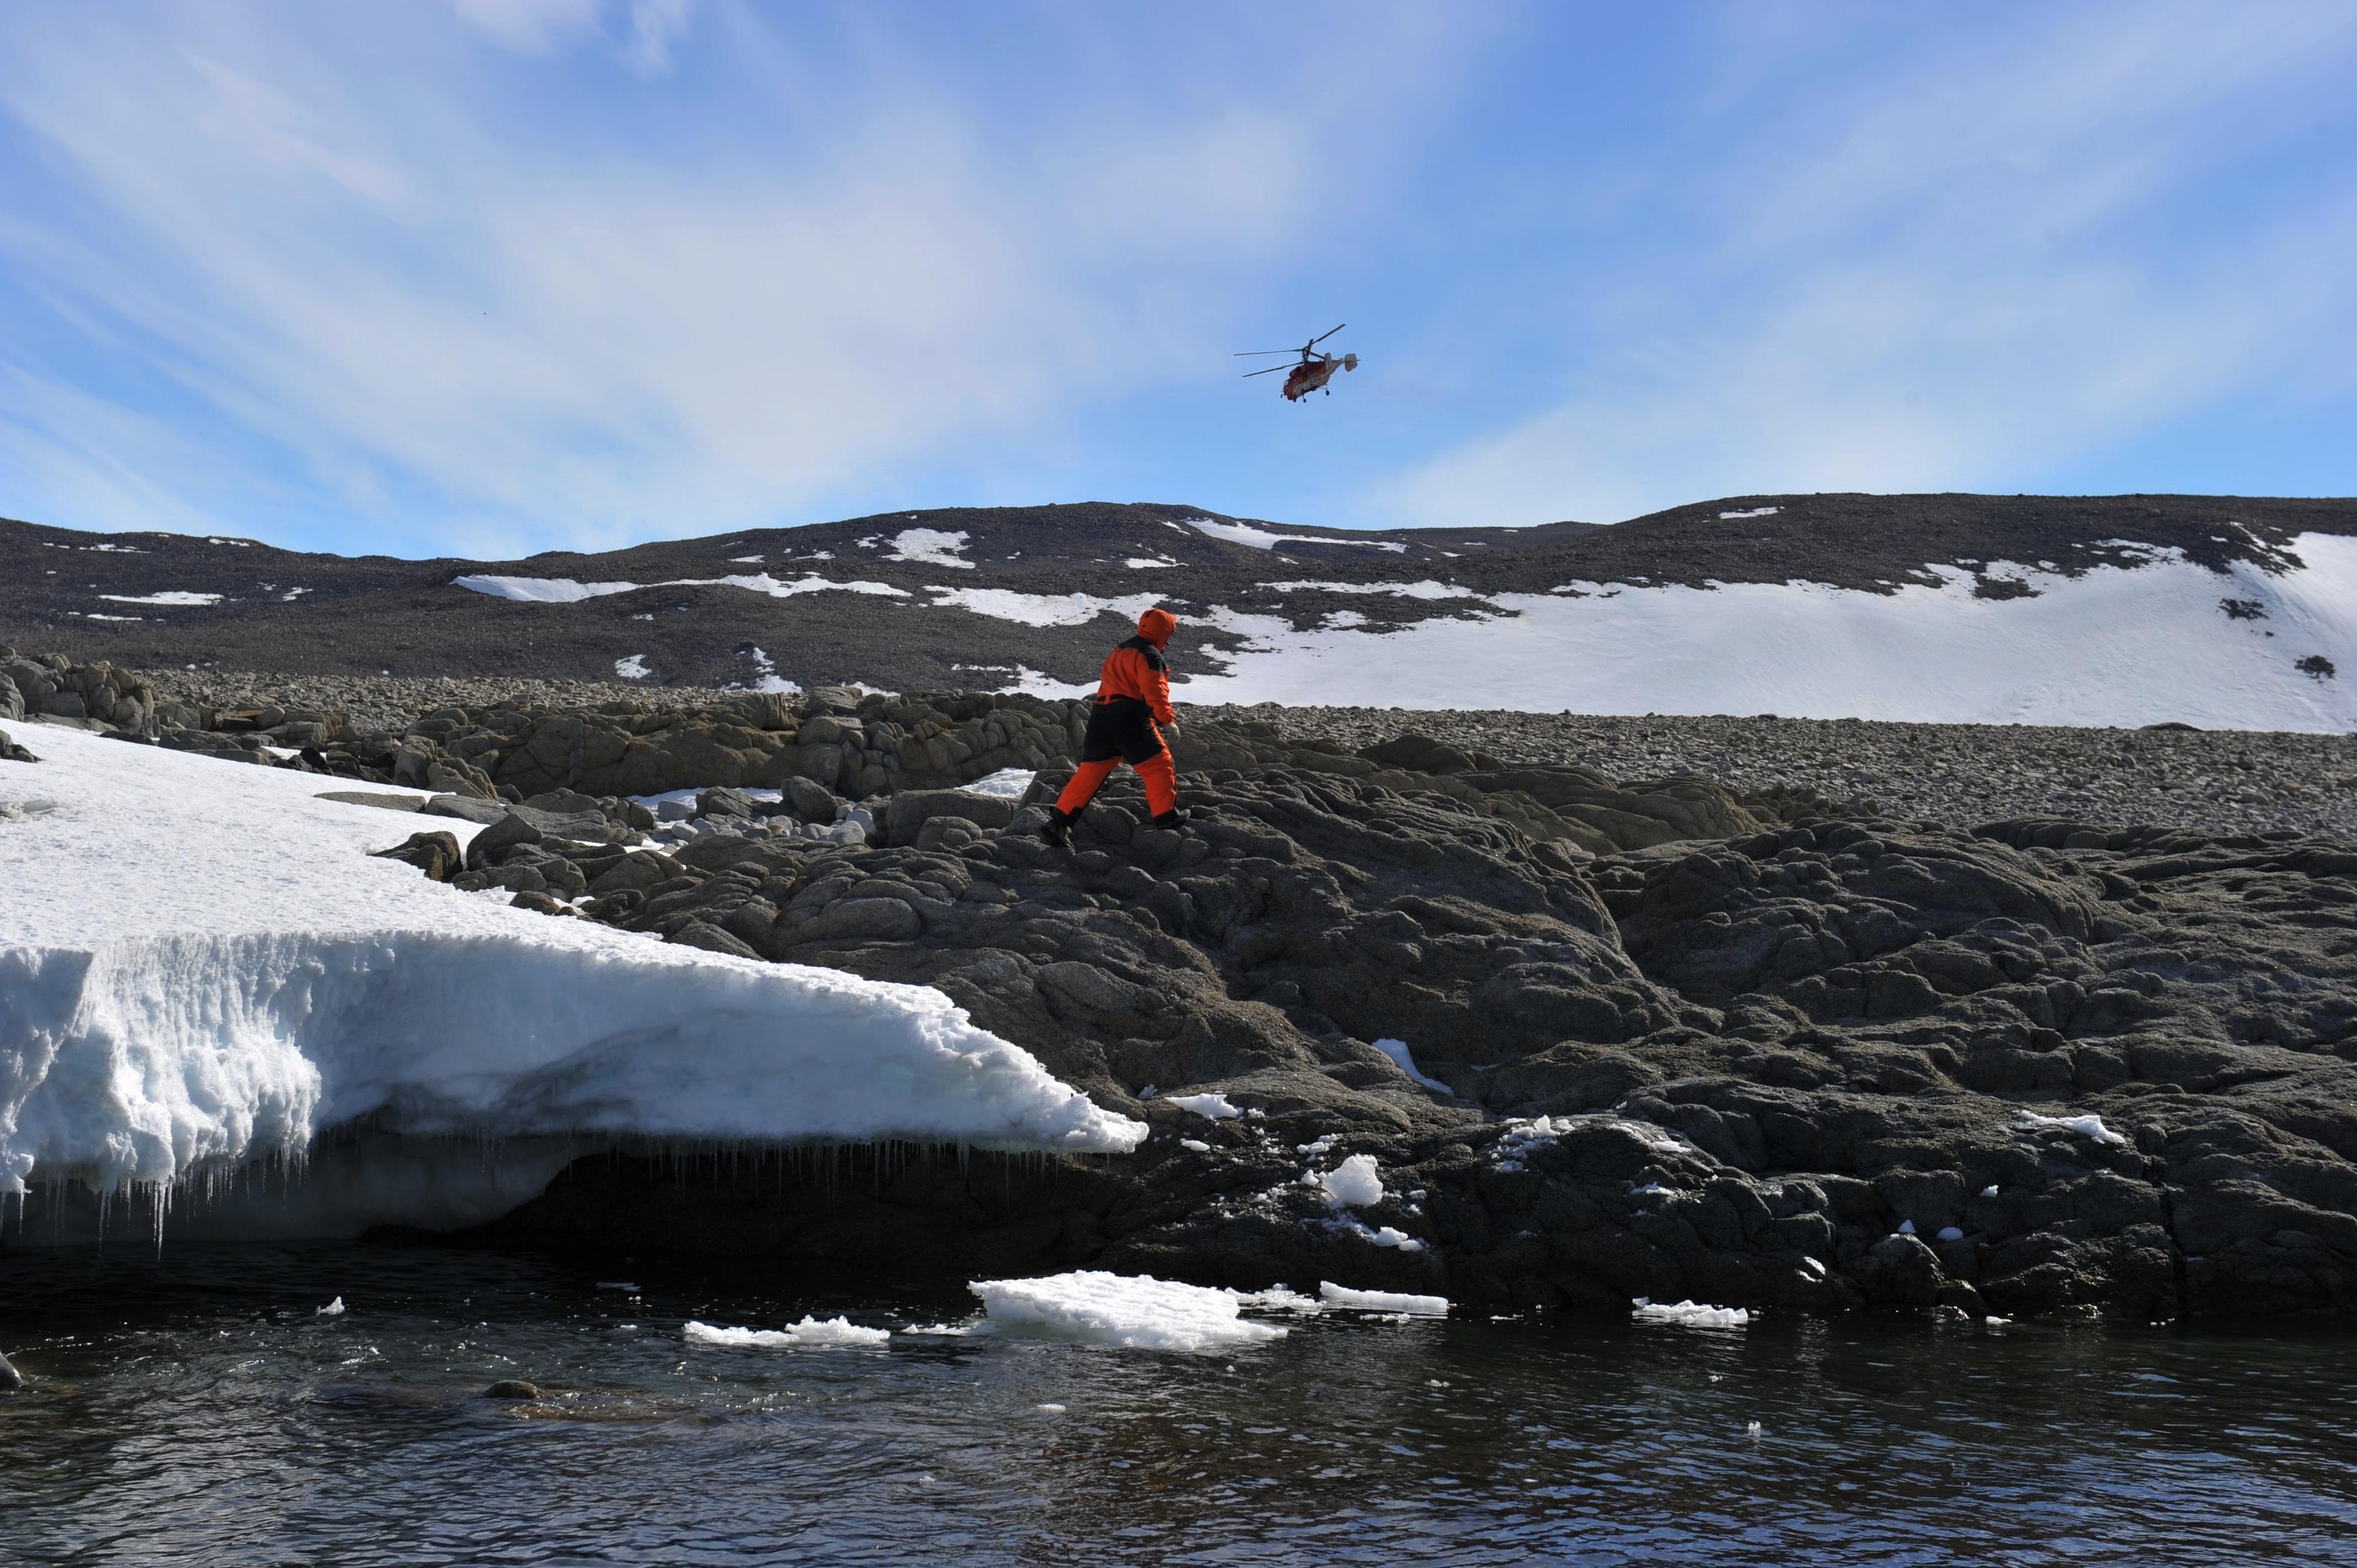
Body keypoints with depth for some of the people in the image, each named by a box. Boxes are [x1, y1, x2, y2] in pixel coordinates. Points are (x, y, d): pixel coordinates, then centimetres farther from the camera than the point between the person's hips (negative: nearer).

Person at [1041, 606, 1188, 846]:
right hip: (1130, 721, -8)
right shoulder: (1149, 655, -4)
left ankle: (1058, 822, 0)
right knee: (1159, 765, 6)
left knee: (1090, 771, 6)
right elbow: (1155, 691, -16)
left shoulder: (1120, 652, 25)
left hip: (1101, 719, 8)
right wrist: (1168, 719, -19)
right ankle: (1166, 815, 8)